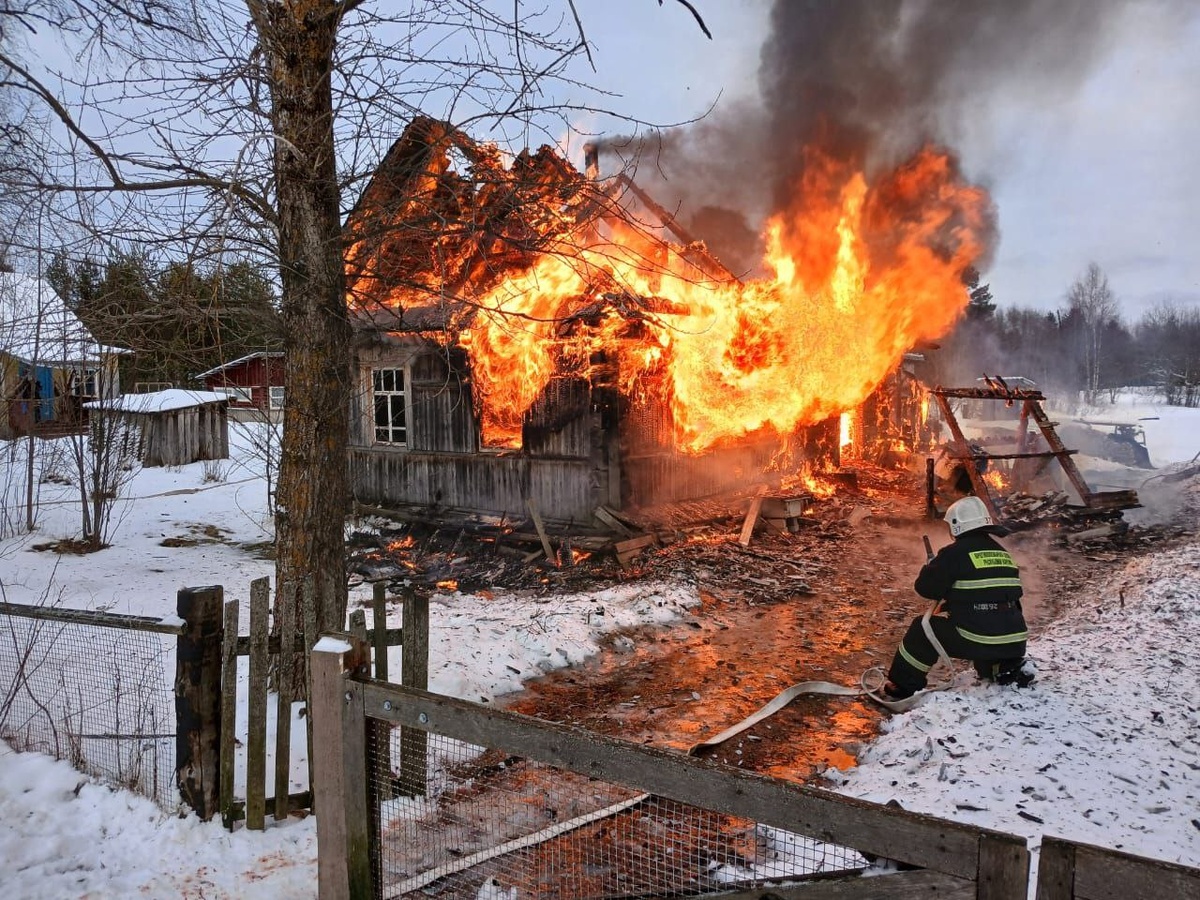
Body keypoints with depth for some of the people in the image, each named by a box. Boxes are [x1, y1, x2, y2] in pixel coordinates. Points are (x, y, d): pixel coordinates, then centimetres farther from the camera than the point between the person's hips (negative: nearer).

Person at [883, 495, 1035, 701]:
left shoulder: (955, 553, -8)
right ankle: (1010, 668, 19)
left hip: (977, 639, -7)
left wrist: (931, 568, 17)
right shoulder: (1002, 553, 13)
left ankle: (900, 689, 14)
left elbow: (926, 588, -6)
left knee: (923, 630, 11)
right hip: (1014, 642, 7)